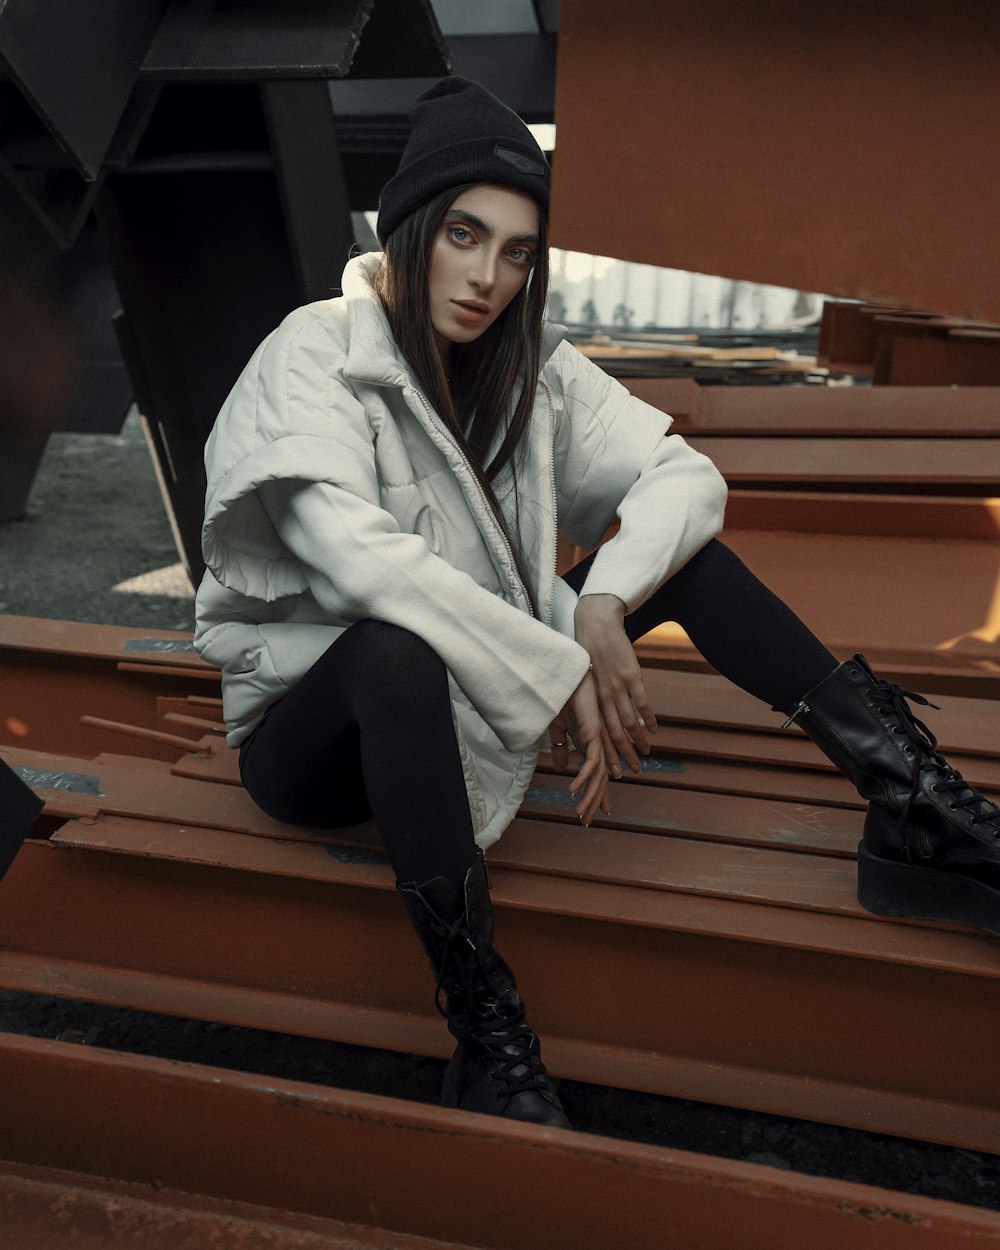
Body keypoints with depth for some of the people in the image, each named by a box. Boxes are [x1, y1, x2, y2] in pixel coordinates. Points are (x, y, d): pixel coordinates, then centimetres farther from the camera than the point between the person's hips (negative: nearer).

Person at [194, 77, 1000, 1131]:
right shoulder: (315, 355, -16)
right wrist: (554, 673, -31)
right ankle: (485, 1039, -32)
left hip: (465, 707, 5)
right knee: (398, 648, -40)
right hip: (310, 730, -5)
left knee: (672, 541, -8)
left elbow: (686, 472, -8)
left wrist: (604, 607, -26)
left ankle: (911, 806, -13)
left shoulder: (527, 363, -1)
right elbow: (354, 553, -32)